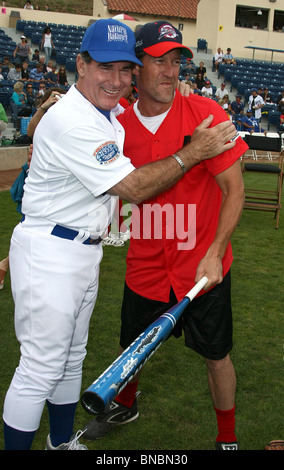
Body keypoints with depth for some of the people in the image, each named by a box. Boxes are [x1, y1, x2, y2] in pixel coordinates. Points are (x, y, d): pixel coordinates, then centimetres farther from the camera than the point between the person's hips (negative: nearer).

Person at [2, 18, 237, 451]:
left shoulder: (114, 112, 8)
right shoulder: (70, 121, -22)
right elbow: (134, 188, -22)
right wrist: (193, 153, -16)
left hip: (86, 250, 10)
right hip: (49, 254, -9)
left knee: (71, 356, 20)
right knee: (41, 367, -2)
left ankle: (62, 442, 38)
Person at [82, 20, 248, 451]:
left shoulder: (206, 114, -13)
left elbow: (234, 189, -11)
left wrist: (214, 253, -19)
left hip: (203, 267, -3)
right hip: (145, 267, 3)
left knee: (216, 356, 8)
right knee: (131, 347, 19)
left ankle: (228, 439, 35)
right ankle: (125, 406, 52)